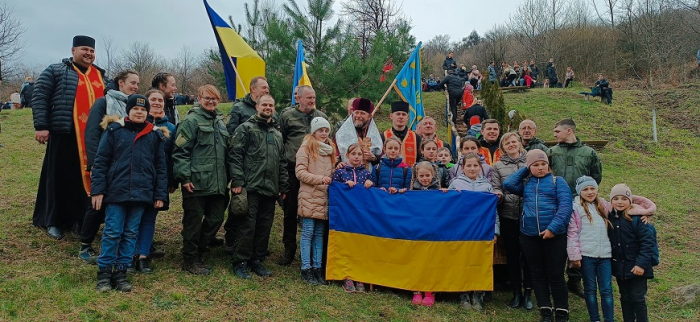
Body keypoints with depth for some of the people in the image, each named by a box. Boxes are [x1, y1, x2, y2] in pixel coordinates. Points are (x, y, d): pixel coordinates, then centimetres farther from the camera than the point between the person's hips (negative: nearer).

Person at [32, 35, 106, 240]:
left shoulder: (100, 75, 17)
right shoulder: (56, 71, 3)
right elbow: (39, 98, -3)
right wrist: (41, 126, -11)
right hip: (64, 134, -4)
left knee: (86, 176, 7)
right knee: (59, 177, 3)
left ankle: (78, 218, 19)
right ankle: (53, 221, 13)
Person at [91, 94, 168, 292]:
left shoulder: (156, 135, 7)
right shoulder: (114, 130, 2)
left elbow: (161, 167, 9)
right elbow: (101, 161, 1)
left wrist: (160, 195, 5)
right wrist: (97, 190, -5)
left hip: (141, 193, 2)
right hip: (116, 192, -2)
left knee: (131, 233, 8)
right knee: (112, 233, 0)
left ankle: (121, 271, 17)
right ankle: (104, 272, 12)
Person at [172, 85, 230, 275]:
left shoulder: (220, 121, 17)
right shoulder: (191, 120, -6)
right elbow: (180, 151, -12)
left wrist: (227, 178, 19)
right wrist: (184, 177, -17)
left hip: (218, 184, 7)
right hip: (196, 183, -7)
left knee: (216, 219, 11)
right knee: (194, 222, 3)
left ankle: (198, 253, 28)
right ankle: (190, 261, 17)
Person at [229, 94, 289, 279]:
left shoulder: (277, 134, 19)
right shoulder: (245, 128, 0)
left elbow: (282, 163, 21)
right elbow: (235, 156, -8)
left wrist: (283, 187, 15)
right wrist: (237, 181, -15)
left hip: (270, 189, 6)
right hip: (250, 187, -6)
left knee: (264, 226, 10)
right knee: (247, 226, -4)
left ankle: (257, 261, 22)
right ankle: (240, 262, 7)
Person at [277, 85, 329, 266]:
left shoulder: (322, 117, 10)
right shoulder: (287, 116, 3)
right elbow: (280, 141, 5)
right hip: (292, 170, -1)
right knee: (290, 210, 6)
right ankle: (289, 248, 18)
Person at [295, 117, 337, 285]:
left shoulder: (330, 149, 16)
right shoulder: (306, 148, -3)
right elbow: (300, 172, -10)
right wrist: (319, 178, -19)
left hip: (324, 197, 6)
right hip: (309, 197, -6)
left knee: (319, 234, 9)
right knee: (308, 232, -3)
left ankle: (317, 267, 15)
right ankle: (306, 268, 4)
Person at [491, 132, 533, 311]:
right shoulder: (498, 166, 9)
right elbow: (496, 188, 5)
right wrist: (499, 195, -16)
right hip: (508, 216, 1)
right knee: (512, 253, 7)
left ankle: (528, 293, 15)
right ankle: (516, 292, 19)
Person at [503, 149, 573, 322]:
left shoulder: (557, 181, 3)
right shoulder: (525, 183, 13)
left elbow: (565, 206, -8)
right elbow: (508, 184, -5)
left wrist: (553, 228, -18)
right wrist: (525, 170, 5)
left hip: (555, 235, -3)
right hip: (529, 235, 4)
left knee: (555, 275, 1)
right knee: (538, 275, 9)